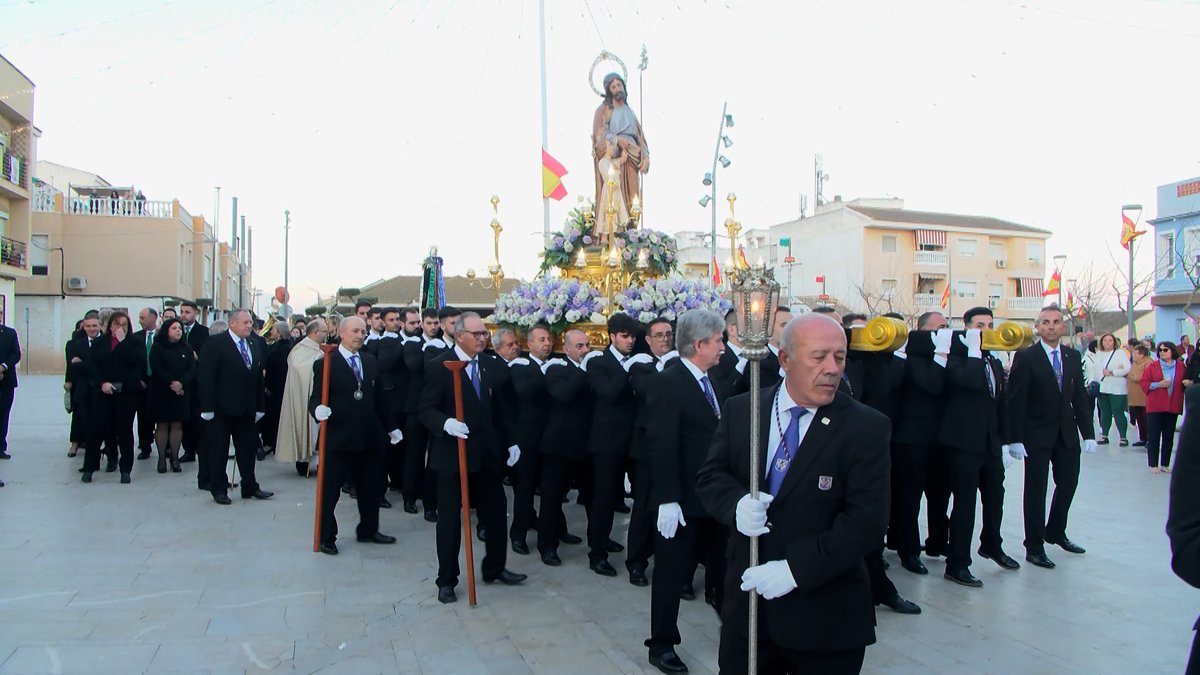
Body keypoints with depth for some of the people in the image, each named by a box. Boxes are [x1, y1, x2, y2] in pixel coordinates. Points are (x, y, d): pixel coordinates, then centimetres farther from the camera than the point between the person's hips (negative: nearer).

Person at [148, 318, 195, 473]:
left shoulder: (186, 349, 9)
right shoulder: (157, 348, 1)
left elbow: (192, 369, 0)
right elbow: (156, 369, -9)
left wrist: (181, 382, -16)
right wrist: (171, 383, -17)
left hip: (182, 392, 2)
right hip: (161, 392, -2)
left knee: (177, 425, 1)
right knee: (162, 425, 1)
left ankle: (175, 457, 5)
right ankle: (162, 458, 6)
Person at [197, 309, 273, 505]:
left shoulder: (254, 346, 10)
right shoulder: (215, 343, -8)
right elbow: (205, 376, -12)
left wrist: (259, 407, 8)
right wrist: (207, 407, -16)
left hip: (247, 409, 6)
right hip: (221, 408, -5)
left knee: (248, 448, 10)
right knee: (218, 451, 5)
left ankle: (250, 487, 20)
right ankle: (219, 489, 16)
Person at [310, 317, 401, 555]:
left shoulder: (371, 362, 11)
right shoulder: (325, 364, -6)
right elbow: (316, 398, -9)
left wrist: (390, 427, 15)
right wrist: (318, 409, -30)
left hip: (369, 437, 6)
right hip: (338, 438, -5)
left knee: (373, 486, 15)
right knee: (330, 490, 6)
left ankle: (368, 530, 34)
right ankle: (326, 537, 21)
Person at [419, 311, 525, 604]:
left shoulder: (492, 366, 6)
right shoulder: (439, 366, -10)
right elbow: (427, 410, -13)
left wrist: (510, 441, 7)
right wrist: (446, 423, -32)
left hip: (487, 453, 5)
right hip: (452, 452, -5)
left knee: (496, 511, 13)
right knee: (450, 518, 5)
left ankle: (494, 568, 31)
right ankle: (447, 580, 19)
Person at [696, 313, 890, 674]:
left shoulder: (867, 427, -10)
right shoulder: (740, 410, 0)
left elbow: (868, 519, -16)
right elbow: (709, 477, 4)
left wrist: (796, 569, -22)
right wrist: (737, 503, -18)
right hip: (746, 604, 3)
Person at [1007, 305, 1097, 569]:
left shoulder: (1073, 357, 7)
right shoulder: (1025, 357, -9)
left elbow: (1080, 397, 9)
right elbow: (1015, 401, -11)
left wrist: (1088, 433, 3)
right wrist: (1015, 439, -16)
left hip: (1067, 433, 5)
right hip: (1037, 434, -5)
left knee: (1068, 483, 12)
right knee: (1036, 489, 1)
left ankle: (1055, 532, 35)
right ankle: (1034, 547, 11)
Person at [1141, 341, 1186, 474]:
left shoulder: (1181, 367, 7)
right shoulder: (1152, 366, 3)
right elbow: (1144, 383, -1)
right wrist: (1158, 384, -14)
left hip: (1173, 407, 2)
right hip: (1155, 407, -2)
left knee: (1169, 437, 6)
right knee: (1153, 436, -1)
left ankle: (1165, 464, 15)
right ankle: (1153, 465, 5)